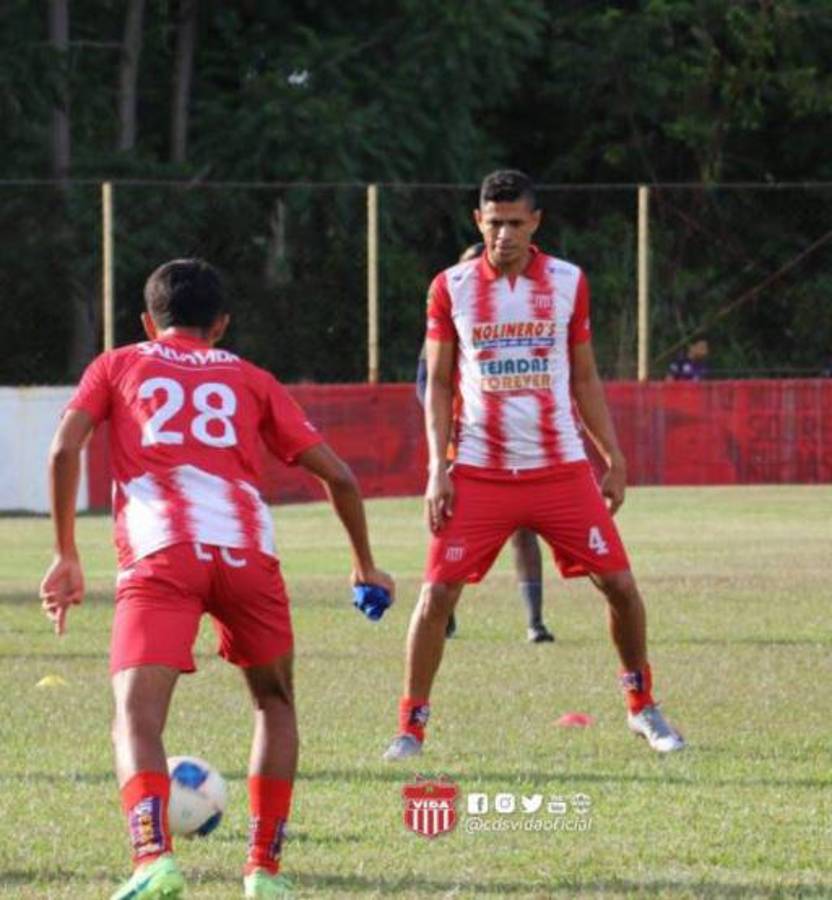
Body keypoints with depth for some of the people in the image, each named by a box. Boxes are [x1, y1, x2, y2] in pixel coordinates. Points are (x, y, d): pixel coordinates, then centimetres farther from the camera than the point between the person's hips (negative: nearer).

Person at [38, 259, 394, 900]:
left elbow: (65, 450, 7)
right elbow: (337, 474, 23)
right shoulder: (250, 379, 27)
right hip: (248, 552, 2)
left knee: (137, 720, -12)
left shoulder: (118, 366, 24)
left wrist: (66, 557, 14)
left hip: (160, 556, -2)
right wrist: (365, 565, 36)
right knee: (274, 702, 26)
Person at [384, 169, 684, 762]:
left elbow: (585, 379, 12)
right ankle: (411, 726, 3)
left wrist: (615, 458, 6)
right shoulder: (452, 288, 1)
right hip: (479, 472, -1)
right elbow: (438, 384, 5)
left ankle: (643, 707, 18)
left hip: (561, 468, 1)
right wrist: (438, 469, -4)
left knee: (620, 584, -2)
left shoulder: (568, 283, 4)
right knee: (437, 595, -9)